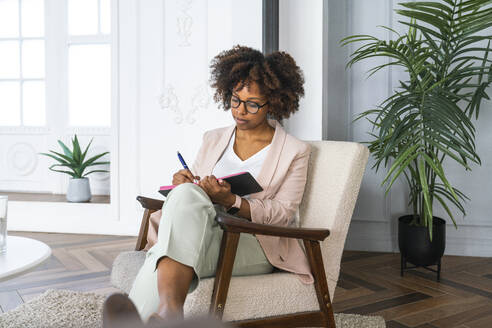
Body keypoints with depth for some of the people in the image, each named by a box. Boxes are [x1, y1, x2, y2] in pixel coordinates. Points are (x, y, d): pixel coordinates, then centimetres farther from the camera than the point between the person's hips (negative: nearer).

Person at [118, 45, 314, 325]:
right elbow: (192, 189, 22)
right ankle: (170, 311, -49)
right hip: (203, 231, 4)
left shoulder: (295, 151, 9)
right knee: (186, 193, -33)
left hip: (255, 245, -4)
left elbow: (283, 213, -1)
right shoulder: (214, 139, 22)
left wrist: (231, 201, -18)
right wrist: (184, 184, -4)